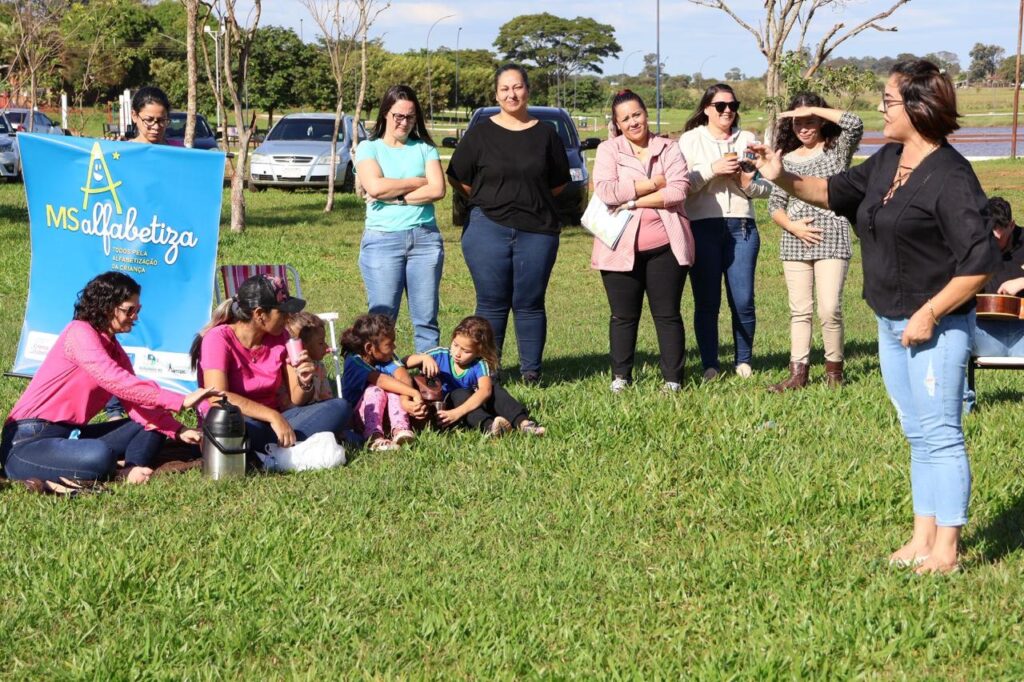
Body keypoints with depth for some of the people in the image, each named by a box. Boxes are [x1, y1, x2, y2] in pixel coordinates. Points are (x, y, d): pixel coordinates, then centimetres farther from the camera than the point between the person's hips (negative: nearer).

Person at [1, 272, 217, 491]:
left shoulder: (113, 348, 14)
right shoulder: (79, 332, -12)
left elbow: (136, 402, 4)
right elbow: (117, 382, -25)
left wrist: (177, 430, -12)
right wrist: (180, 401, -27)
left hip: (70, 436, 10)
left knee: (152, 425, 4)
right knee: (101, 456, -40)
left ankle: (128, 472, -20)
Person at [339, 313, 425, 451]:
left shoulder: (388, 358, -7)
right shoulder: (354, 362, -21)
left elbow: (403, 377, -24)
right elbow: (381, 380, -35)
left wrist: (405, 400, -45)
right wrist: (414, 393, -44)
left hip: (384, 415, 4)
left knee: (395, 387, -22)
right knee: (375, 391, -31)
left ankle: (400, 429, -38)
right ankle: (374, 437, -47)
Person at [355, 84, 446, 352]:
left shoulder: (425, 149, 13)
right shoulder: (369, 148, 8)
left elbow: (438, 190, -2)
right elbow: (375, 187, -10)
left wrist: (395, 197, -8)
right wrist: (419, 182, -1)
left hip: (425, 238, 2)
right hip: (382, 239, -2)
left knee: (426, 319, 2)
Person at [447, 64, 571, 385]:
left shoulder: (546, 135, 8)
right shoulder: (480, 134, 4)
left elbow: (560, 182, 15)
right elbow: (458, 178, 7)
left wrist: (531, 199, 7)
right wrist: (488, 200, 5)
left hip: (537, 230, 1)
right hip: (489, 228, -1)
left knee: (529, 304, 3)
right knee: (492, 304, 1)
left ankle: (531, 371, 10)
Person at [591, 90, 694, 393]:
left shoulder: (668, 150, 6)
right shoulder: (608, 150, 4)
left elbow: (678, 191, -7)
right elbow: (606, 191, -12)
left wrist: (632, 201, -12)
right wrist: (652, 185, -10)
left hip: (665, 246, 0)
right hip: (621, 248, 0)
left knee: (667, 315, 4)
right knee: (623, 316, 8)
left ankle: (673, 379, 8)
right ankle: (620, 377, 17)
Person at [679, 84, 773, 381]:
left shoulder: (747, 140, 15)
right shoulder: (690, 140, 7)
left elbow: (766, 187, 11)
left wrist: (745, 182, -9)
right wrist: (713, 169, -14)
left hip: (741, 226, 2)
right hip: (703, 226, -2)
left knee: (743, 301, -1)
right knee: (707, 301, -1)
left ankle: (744, 362, 13)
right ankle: (710, 366, 6)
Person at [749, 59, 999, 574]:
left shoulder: (950, 177, -19)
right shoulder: (888, 161, 7)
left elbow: (979, 262, -21)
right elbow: (836, 191, 21)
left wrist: (930, 314, -21)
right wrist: (784, 179, 5)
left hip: (936, 326, -9)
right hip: (891, 323, 9)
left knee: (940, 435, -4)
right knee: (919, 435, 14)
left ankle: (946, 550, 2)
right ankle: (923, 538, 22)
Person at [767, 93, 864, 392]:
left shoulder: (837, 149, 4)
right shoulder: (787, 159, 13)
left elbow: (855, 123, -16)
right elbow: (775, 204, 12)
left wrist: (814, 109, -12)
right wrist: (792, 225, -6)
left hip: (832, 240, -4)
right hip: (795, 242, 4)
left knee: (829, 309, -9)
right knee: (799, 310, 4)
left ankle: (834, 368, 8)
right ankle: (798, 373, 6)